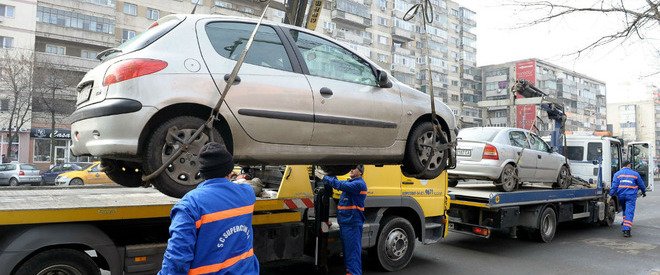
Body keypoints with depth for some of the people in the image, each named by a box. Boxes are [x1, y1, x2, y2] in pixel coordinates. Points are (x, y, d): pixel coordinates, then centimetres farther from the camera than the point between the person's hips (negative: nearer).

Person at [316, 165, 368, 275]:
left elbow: (340, 185, -23)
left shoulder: (359, 184, -14)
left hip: (352, 222, -10)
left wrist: (324, 177, -16)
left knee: (353, 250, -6)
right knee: (346, 249, 16)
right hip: (345, 221, 10)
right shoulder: (350, 182, 17)